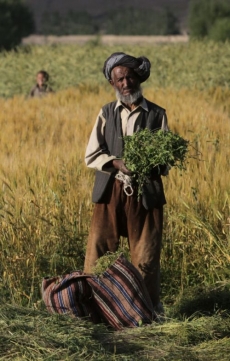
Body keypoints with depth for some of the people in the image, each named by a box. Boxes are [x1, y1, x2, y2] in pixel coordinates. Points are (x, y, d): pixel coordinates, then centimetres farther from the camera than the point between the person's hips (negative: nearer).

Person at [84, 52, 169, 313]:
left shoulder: (156, 115, 5)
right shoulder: (107, 113, 8)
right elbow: (91, 156, 3)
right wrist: (117, 163, -15)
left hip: (146, 194, -1)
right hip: (110, 192, 1)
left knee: (145, 258, 3)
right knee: (96, 252, -2)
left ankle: (150, 309, 17)